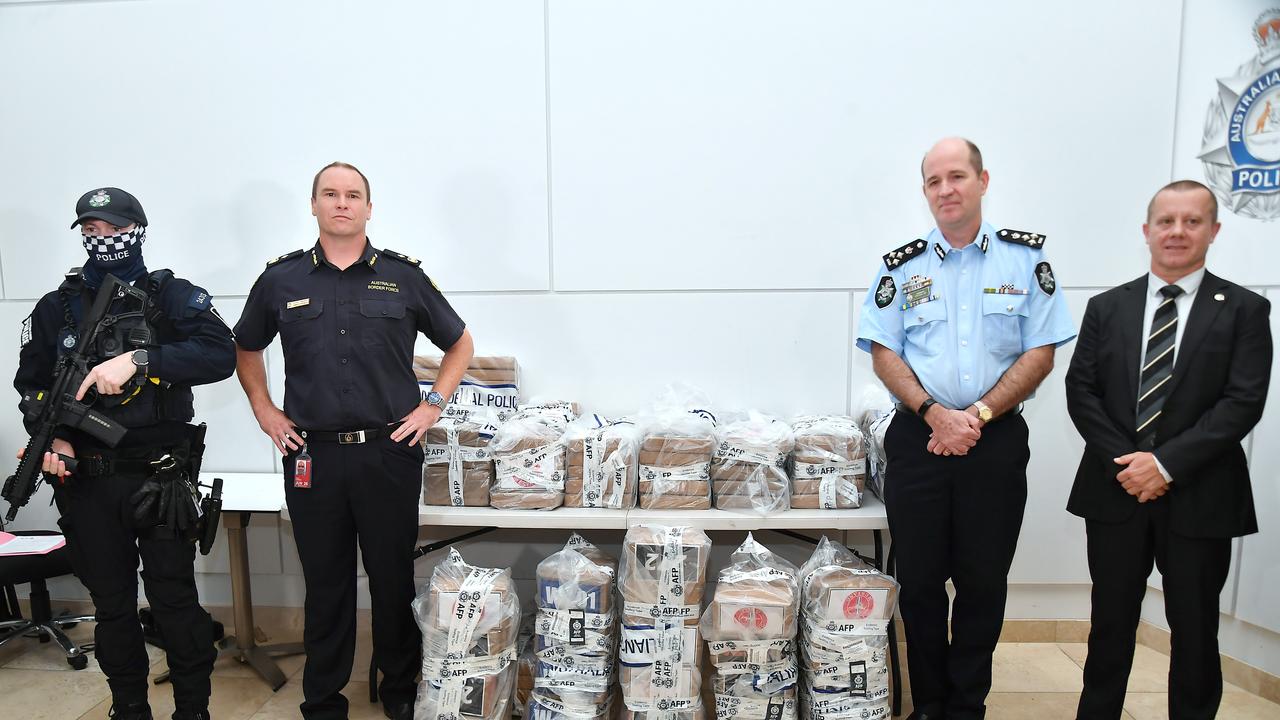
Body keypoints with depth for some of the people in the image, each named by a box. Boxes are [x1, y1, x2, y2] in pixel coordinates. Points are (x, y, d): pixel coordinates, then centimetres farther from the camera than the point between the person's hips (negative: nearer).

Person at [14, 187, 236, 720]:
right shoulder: (57, 307, 9)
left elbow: (222, 355, -17)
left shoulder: (173, 296, -2)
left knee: (175, 601, 3)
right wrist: (52, 436, -4)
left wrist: (137, 361, -26)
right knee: (111, 605, 14)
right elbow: (31, 383, 14)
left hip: (160, 478, -3)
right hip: (87, 481, 3)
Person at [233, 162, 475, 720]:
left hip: (389, 453, -1)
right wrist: (264, 411, 10)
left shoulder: (403, 277, 2)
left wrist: (433, 404, 2)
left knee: (394, 579, 10)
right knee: (325, 585, 11)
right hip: (311, 456, 1)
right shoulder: (280, 280, 6)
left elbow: (459, 343, 11)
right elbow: (246, 349, 21)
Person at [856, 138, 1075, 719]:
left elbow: (1040, 353, -1)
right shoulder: (902, 267, 5)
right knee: (919, 580, 8)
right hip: (918, 440, 1)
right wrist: (936, 415, -13)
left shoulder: (1025, 258, 3)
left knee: (983, 581, 8)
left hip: (996, 441, 0)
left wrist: (979, 414, -12)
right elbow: (883, 355, 0)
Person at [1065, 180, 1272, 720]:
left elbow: (1243, 402, -10)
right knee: (1111, 624, 14)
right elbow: (1080, 391, 0)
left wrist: (1167, 463, -18)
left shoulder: (1244, 310, 0)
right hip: (1115, 492, 2)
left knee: (1195, 630, 12)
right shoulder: (1107, 307, 6)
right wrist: (1124, 462, -11)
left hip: (1200, 498, -1)